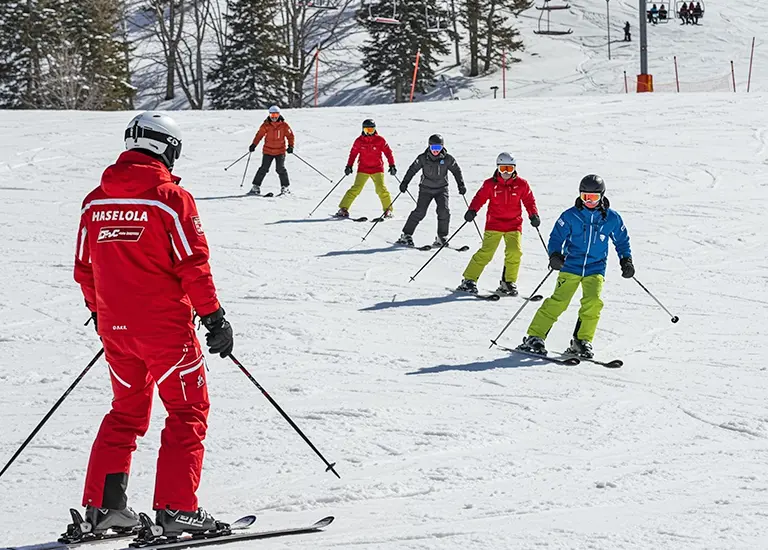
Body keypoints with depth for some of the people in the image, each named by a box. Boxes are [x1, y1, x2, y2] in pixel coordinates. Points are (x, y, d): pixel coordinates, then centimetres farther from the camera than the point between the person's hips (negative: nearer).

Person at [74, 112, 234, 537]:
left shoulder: (94, 202, 6)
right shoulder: (171, 198, -11)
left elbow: (84, 269, 12)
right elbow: (193, 266, -13)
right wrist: (214, 318, -7)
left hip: (114, 327, 6)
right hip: (165, 326, -6)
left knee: (126, 411, 19)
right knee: (187, 412, 5)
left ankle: (103, 505, 12)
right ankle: (176, 508, -3)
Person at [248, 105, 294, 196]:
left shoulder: (284, 125, -2)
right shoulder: (266, 125, -1)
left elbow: (290, 136, 3)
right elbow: (259, 135, 3)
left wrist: (290, 146, -9)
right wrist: (253, 145, -5)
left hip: (280, 151, -1)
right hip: (268, 151, 1)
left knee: (280, 169, -8)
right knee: (264, 169, -2)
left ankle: (285, 187, 4)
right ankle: (256, 187, 4)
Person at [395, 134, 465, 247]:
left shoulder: (448, 159, -8)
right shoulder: (423, 158, -10)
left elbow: (456, 171, 5)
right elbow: (412, 169, 0)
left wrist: (461, 185, 0)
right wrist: (404, 183, -4)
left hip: (441, 189, 1)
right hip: (426, 189, -1)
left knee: (444, 211, -14)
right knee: (419, 212, -11)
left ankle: (441, 237, -1)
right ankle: (406, 235, -3)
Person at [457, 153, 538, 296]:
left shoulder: (521, 184, 3)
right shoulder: (490, 184, -1)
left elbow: (529, 200, 8)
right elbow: (480, 198, -2)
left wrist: (533, 215, -6)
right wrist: (472, 211, -18)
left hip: (514, 224, 2)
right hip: (494, 224, -2)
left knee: (515, 252, -13)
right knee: (486, 252, -11)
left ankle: (508, 283, 4)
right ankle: (469, 280, -2)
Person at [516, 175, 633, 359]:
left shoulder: (612, 218, 3)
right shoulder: (571, 216, -4)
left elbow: (622, 240, 17)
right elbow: (556, 237, 0)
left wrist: (626, 260, 8)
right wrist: (555, 254, -17)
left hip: (595, 269, 2)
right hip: (571, 266, -2)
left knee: (593, 302, -19)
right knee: (558, 302, -14)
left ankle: (582, 341, -5)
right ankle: (535, 337, -9)